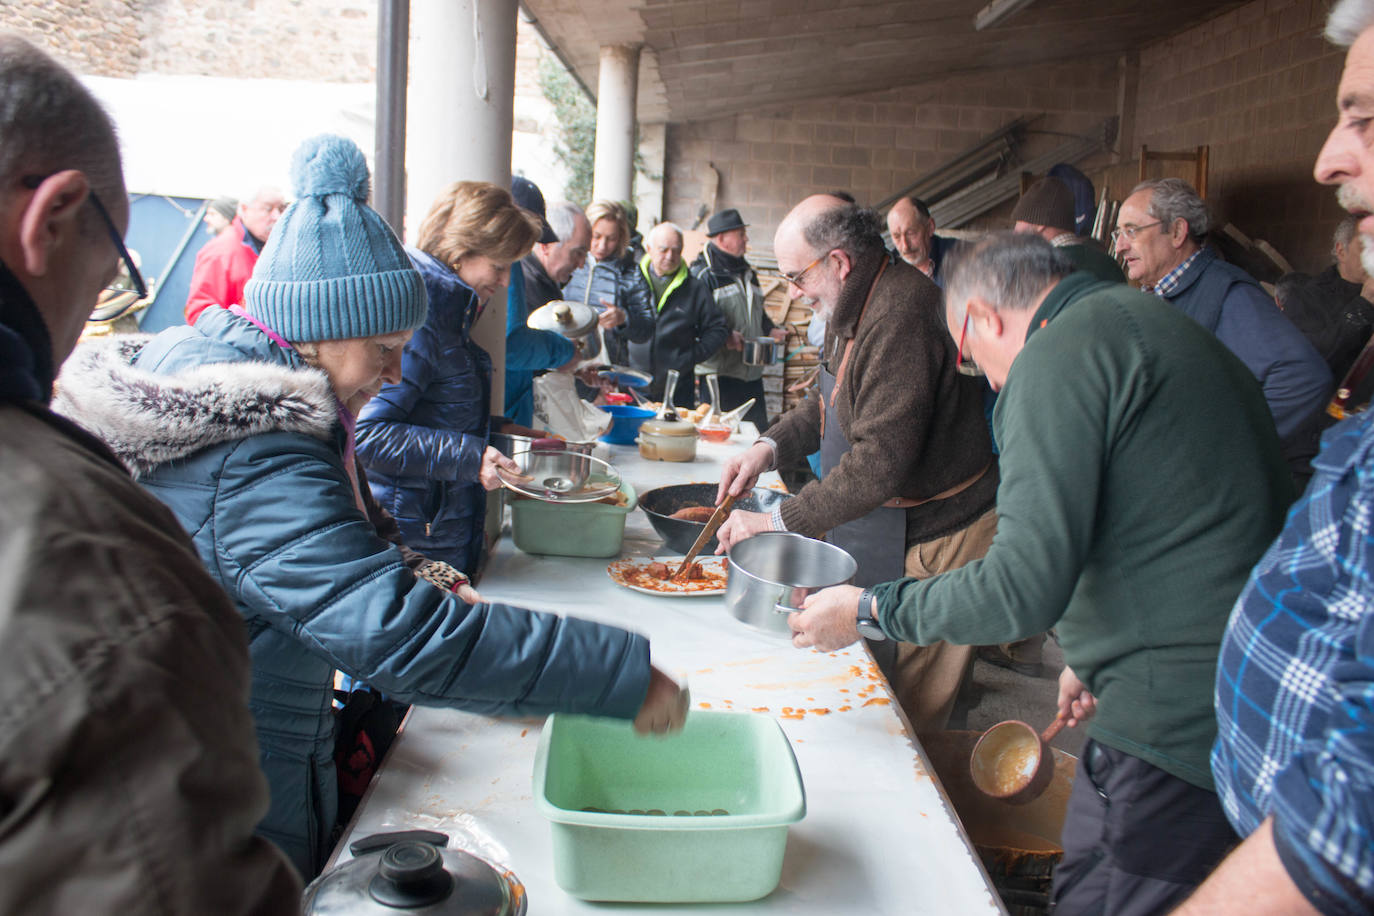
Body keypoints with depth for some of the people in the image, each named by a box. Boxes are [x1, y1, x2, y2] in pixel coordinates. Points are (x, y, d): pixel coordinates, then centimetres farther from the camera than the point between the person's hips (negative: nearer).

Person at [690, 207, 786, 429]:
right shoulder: (702, 274, -9)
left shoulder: (747, 272, 19)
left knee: (759, 430, 8)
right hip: (719, 372, -8)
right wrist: (724, 336, -25)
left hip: (752, 372, 8)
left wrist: (770, 330, 12)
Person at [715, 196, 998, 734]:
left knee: (904, 722, -1)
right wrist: (770, 447, 1)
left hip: (930, 543, -10)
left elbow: (881, 462, -29)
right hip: (881, 524, 10)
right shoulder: (856, 307, 8)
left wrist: (778, 523, -23)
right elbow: (829, 404, 20)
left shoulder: (900, 317, -25)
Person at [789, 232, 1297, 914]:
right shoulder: (1160, 326, 16)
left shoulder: (1058, 353, -14)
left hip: (1177, 725, -10)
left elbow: (1026, 587, -22)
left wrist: (867, 610, -9)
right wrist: (1096, 655, 30)